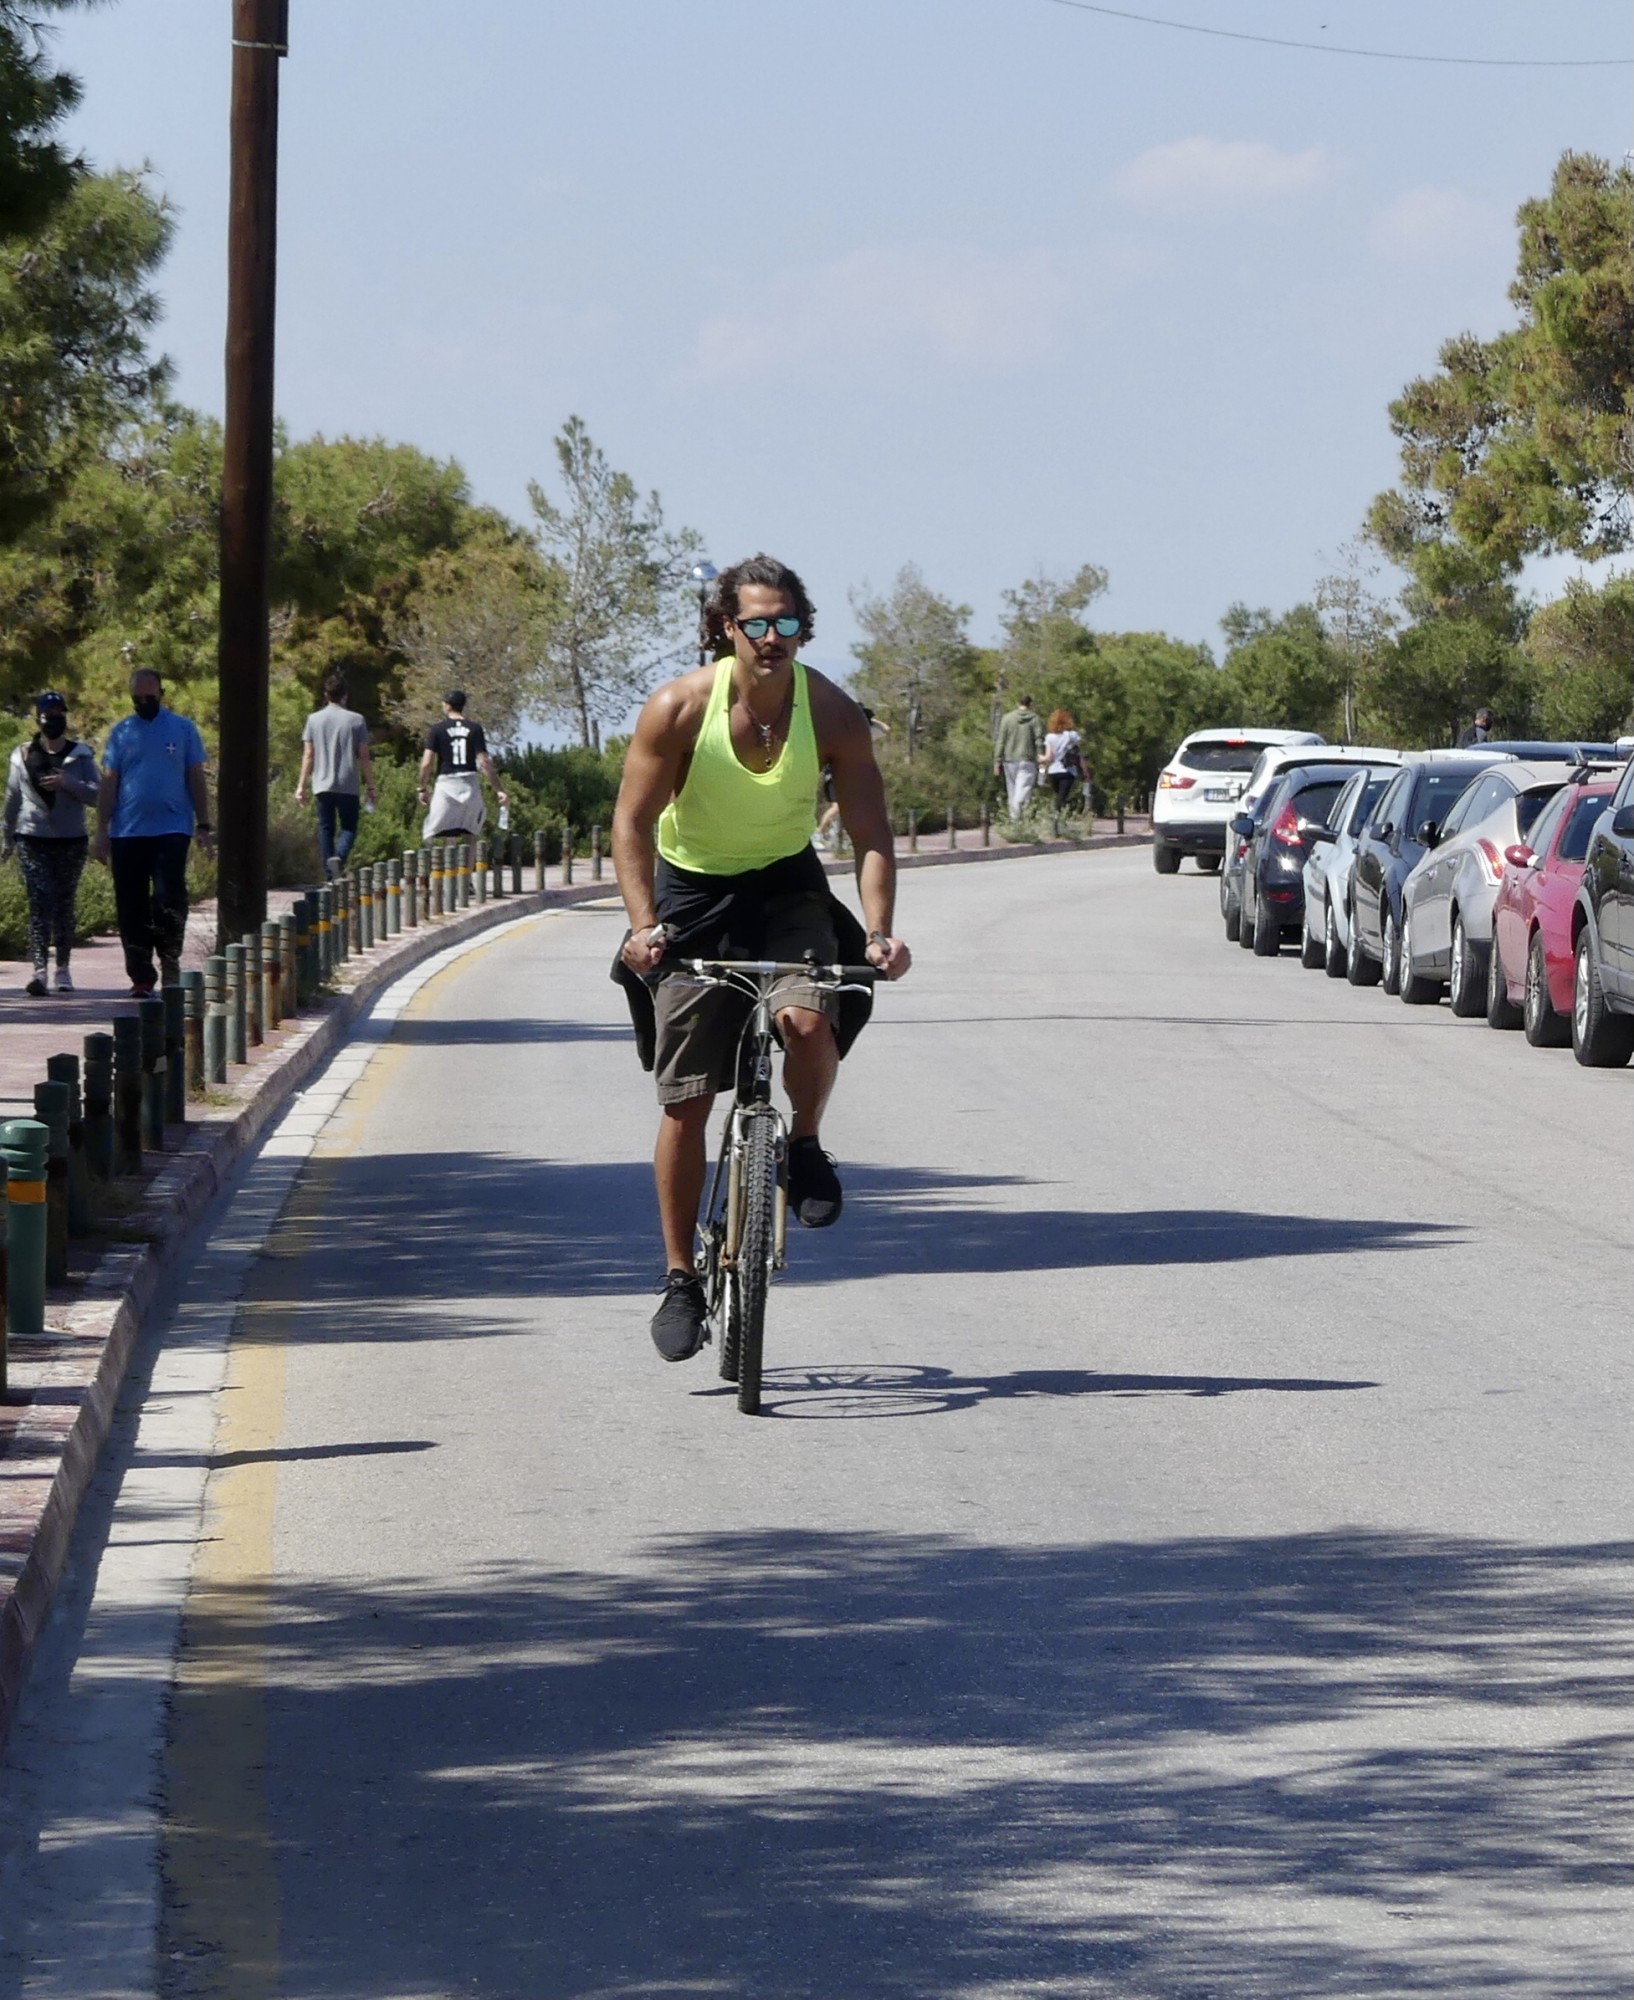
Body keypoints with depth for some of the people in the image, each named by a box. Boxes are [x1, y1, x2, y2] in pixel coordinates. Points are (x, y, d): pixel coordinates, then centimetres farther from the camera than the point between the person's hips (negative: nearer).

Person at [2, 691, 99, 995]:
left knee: (65, 905, 5)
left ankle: (63, 968, 17)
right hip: (32, 839, 0)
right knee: (40, 902, -12)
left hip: (71, 841, 0)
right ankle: (39, 970, -20)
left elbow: (96, 795, -4)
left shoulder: (81, 755, 4)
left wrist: (67, 783, -19)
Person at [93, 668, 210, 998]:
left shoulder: (182, 729, 7)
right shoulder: (121, 732, 11)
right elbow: (109, 783, 10)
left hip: (171, 829, -2)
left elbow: (196, 779, 8)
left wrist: (203, 826, 1)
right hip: (128, 832, 2)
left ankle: (170, 963, 2)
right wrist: (102, 830, 3)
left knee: (168, 898, -15)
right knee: (132, 908, 2)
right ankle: (141, 977, 9)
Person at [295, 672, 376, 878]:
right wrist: (370, 786, 6)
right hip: (348, 786, -2)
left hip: (323, 785, 2)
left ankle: (330, 876, 5)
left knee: (326, 829, 9)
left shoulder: (314, 719, 3)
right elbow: (364, 757, -1)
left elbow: (308, 756, 3)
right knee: (348, 827, 6)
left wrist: (301, 786, 7)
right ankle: (339, 856, -23)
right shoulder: (356, 720, -2)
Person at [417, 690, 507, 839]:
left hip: (446, 784, -3)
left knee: (432, 837, -4)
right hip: (470, 785, 3)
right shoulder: (474, 729, 3)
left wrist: (423, 788, 7)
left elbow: (426, 763, -5)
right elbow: (484, 763, -3)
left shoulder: (437, 730, -1)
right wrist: (497, 789, 1)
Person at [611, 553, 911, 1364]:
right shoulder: (679, 708, -19)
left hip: (787, 886, 0)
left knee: (808, 1019, -30)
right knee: (685, 1101, -2)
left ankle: (805, 1146, 1)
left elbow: (870, 833, -15)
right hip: (692, 892, 0)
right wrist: (644, 925, -29)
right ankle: (681, 1279, 10)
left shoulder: (832, 712, -16)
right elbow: (632, 823, -16)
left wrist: (879, 932, -30)